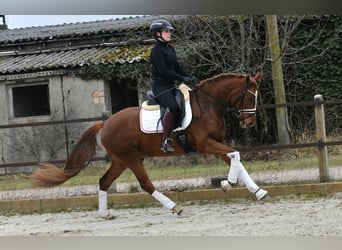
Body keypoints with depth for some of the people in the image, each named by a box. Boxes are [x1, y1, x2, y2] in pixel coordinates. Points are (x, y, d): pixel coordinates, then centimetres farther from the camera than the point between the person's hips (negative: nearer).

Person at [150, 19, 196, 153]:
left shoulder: (170, 48, 17)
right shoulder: (157, 50, -10)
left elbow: (177, 68, 18)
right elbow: (163, 71, -19)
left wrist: (189, 77, 2)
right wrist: (182, 78, -21)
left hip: (170, 85, 9)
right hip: (160, 85, -9)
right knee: (172, 106, -30)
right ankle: (165, 140, -26)